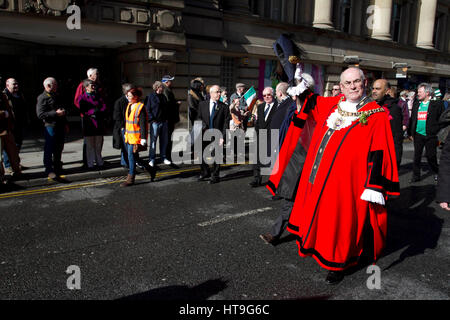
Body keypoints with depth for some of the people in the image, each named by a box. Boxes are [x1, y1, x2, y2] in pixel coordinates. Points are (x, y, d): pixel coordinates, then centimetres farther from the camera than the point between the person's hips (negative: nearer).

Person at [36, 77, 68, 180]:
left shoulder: (56, 96, 20)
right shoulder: (42, 98, -7)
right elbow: (40, 114, -15)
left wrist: (65, 123, 22)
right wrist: (56, 113, -20)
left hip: (60, 126, 8)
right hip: (50, 126, -8)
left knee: (59, 148, 15)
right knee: (49, 149, -7)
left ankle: (57, 167, 27)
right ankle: (49, 170, -4)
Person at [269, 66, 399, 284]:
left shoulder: (376, 114, -5)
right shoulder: (331, 105, 8)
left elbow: (379, 154, -10)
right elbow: (310, 103, 29)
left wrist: (374, 186, -16)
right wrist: (302, 91, 8)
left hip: (345, 182, -5)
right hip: (319, 175, 5)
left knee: (340, 221, 6)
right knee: (318, 215, 14)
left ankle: (338, 264, 25)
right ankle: (318, 248, 36)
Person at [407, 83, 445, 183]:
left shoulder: (437, 104, -3)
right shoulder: (416, 104, 10)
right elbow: (412, 119, 14)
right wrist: (410, 133, 11)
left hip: (431, 135, -4)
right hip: (418, 135, 4)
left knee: (431, 156, 3)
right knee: (417, 156, 7)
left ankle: (437, 172, 27)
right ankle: (416, 175, 17)